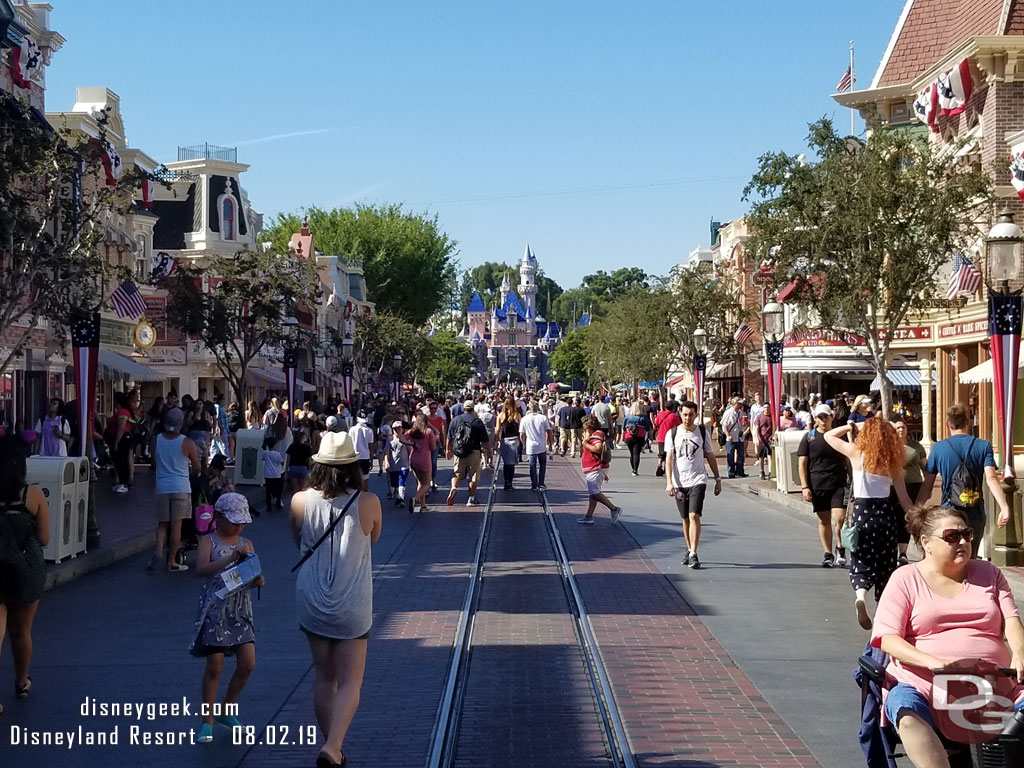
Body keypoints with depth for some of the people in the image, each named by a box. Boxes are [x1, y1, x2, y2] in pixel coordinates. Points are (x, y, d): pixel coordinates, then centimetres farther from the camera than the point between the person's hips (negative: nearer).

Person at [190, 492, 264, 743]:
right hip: (215, 608, -5)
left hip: (241, 610, 5)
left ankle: (227, 712, 21)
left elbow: (253, 575, 9)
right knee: (214, 666, -1)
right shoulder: (209, 541, -4)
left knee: (247, 664, 1)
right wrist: (231, 557, -30)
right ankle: (207, 720, 12)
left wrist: (257, 580, -15)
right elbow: (200, 569, -21)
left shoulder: (246, 544, 10)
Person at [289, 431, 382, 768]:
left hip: (312, 604, 3)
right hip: (352, 607, -2)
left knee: (324, 679, 17)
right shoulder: (368, 503, -14)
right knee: (349, 683, 4)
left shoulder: (300, 501, -10)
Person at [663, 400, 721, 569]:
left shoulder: (702, 432, 3)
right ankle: (689, 550, 25)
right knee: (685, 518, 10)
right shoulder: (672, 433, 2)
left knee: (694, 516, -14)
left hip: (698, 480, -2)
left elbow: (710, 456, 10)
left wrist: (718, 479, 11)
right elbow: (669, 458, -1)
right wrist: (669, 482, -10)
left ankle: (693, 554, -14)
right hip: (679, 482, 2)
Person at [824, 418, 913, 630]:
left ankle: (861, 595, -27)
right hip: (885, 514, 2)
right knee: (885, 564, 14)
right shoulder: (893, 462, 2)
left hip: (862, 512, -2)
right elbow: (904, 499, 4)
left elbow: (829, 436, 6)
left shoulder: (857, 453, -6)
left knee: (862, 562, 2)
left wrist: (850, 426, 12)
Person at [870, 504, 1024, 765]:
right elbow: (886, 638, -1)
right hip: (922, 684, -2)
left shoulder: (988, 573, 20)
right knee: (909, 717, -36)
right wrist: (929, 660, -20)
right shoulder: (906, 579, 9)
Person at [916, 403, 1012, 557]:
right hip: (975, 515, 1)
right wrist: (1004, 507, -24)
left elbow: (927, 485, -2)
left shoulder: (938, 448, -3)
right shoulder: (984, 446, -2)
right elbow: (991, 478, -17)